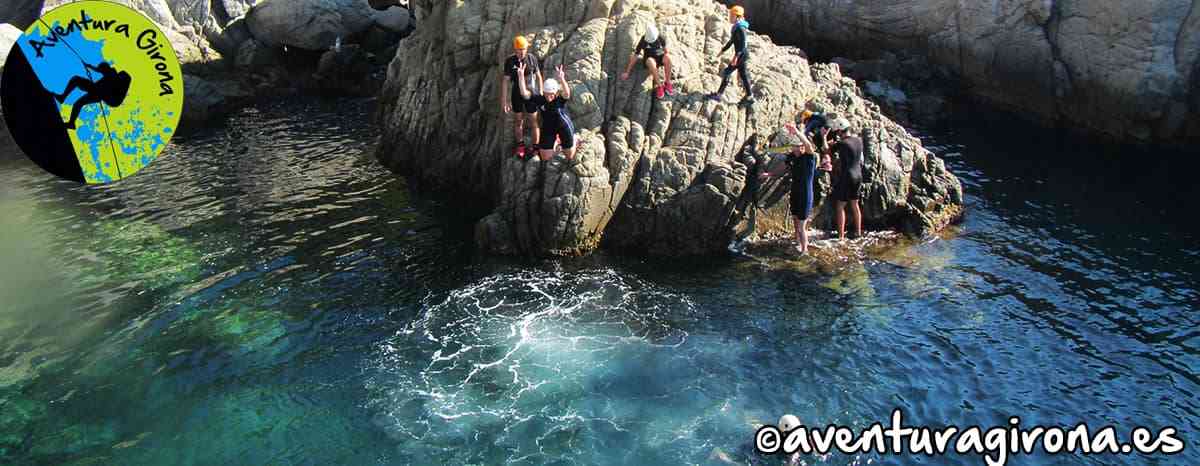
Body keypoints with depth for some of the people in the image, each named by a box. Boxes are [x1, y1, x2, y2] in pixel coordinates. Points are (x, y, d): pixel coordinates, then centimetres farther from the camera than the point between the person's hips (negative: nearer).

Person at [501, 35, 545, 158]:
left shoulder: (532, 58, -12)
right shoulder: (510, 61, -12)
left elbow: (538, 76, -2)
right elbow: (505, 81, -9)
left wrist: (541, 94, -1)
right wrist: (504, 101, -10)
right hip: (517, 96, 1)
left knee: (533, 122, 6)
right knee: (518, 121, 15)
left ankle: (535, 147, 21)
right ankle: (520, 145, 33)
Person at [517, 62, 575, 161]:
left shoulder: (560, 99, -29)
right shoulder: (540, 99, -20)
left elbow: (567, 93, -53)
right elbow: (524, 93, -28)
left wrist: (562, 79, -71)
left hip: (564, 127, -2)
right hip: (548, 129, 2)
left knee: (570, 157, 14)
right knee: (545, 158, 10)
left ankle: (573, 139, 47)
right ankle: (556, 139, 39)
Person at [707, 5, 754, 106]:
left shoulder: (740, 28, -19)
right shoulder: (736, 27, 11)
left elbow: (742, 44, -25)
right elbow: (731, 41, 22)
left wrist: (736, 56, -29)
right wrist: (723, 50, 25)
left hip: (741, 55, -10)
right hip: (741, 55, 10)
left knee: (726, 73, -4)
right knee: (743, 75, 12)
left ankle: (718, 95, 3)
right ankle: (749, 97, 16)